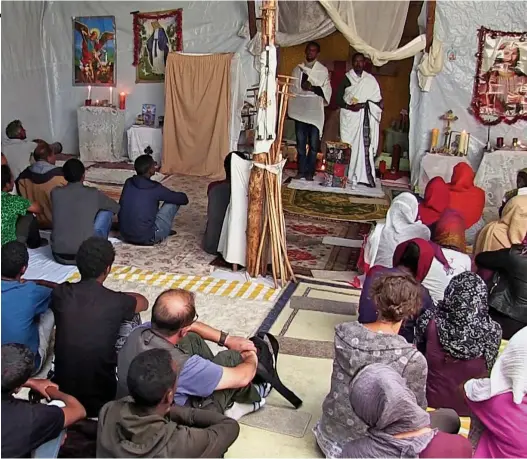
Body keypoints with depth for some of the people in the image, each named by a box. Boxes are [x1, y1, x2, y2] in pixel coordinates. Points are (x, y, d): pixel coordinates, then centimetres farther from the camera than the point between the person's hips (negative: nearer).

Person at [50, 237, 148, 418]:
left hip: (62, 388, 3)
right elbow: (143, 302, 9)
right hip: (101, 394, -3)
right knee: (130, 319, 12)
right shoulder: (115, 302, -15)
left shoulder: (61, 294, -9)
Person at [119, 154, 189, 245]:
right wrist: (183, 196, 24)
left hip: (125, 235, 6)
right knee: (174, 201, 6)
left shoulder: (128, 182, 2)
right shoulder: (155, 188, -13)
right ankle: (164, 231, 22)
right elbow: (184, 199, -3)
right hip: (146, 238, -6)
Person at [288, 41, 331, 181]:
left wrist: (313, 88, -17)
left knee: (314, 144, -2)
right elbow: (292, 88, 12)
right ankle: (301, 170, 12)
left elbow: (327, 90, -1)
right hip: (300, 111, 2)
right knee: (300, 143, 5)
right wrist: (291, 108, 5)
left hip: (315, 111, -2)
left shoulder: (323, 70, 4)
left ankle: (310, 171, 6)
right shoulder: (297, 69, 11)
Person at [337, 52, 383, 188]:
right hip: (349, 118, -1)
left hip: (365, 119, 1)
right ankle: (346, 175, 0)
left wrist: (364, 104, -10)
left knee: (365, 145, -6)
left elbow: (378, 100, 7)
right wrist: (349, 106, -15)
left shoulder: (370, 80, 9)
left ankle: (363, 176, -4)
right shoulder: (346, 79, 6)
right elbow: (338, 99, 2)